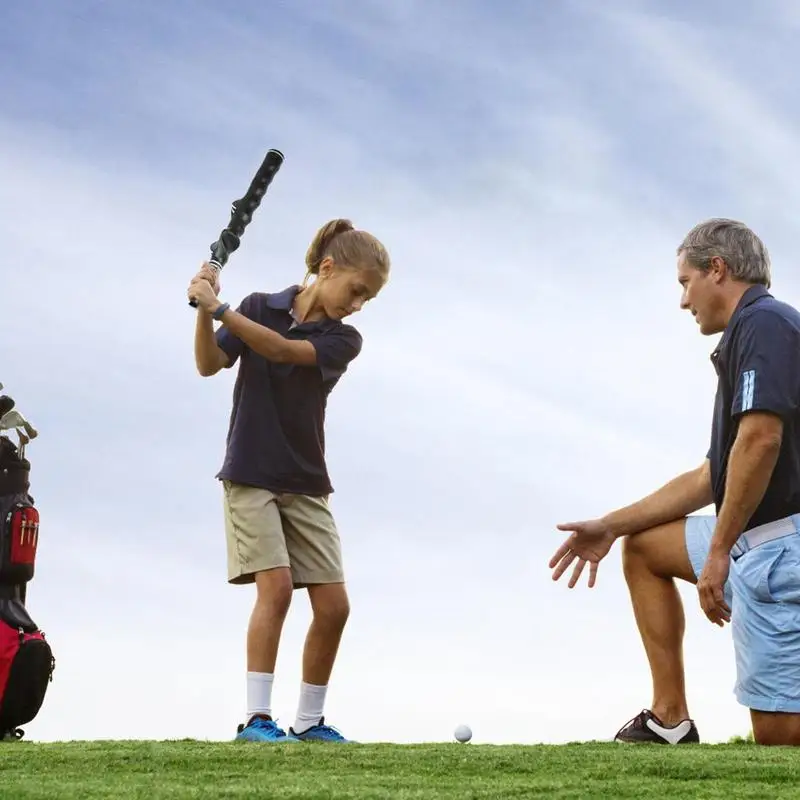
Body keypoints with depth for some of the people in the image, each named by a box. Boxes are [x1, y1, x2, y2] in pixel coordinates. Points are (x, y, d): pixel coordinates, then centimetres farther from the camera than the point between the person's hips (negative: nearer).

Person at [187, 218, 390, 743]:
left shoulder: (343, 340, -1)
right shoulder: (261, 306, 0)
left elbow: (281, 349, -18)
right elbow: (210, 364, -9)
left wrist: (218, 308, -25)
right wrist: (203, 312, -25)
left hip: (307, 484, 3)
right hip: (251, 476, -3)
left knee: (334, 605, -2)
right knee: (276, 584, -19)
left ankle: (309, 721, 13)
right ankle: (257, 719, -17)